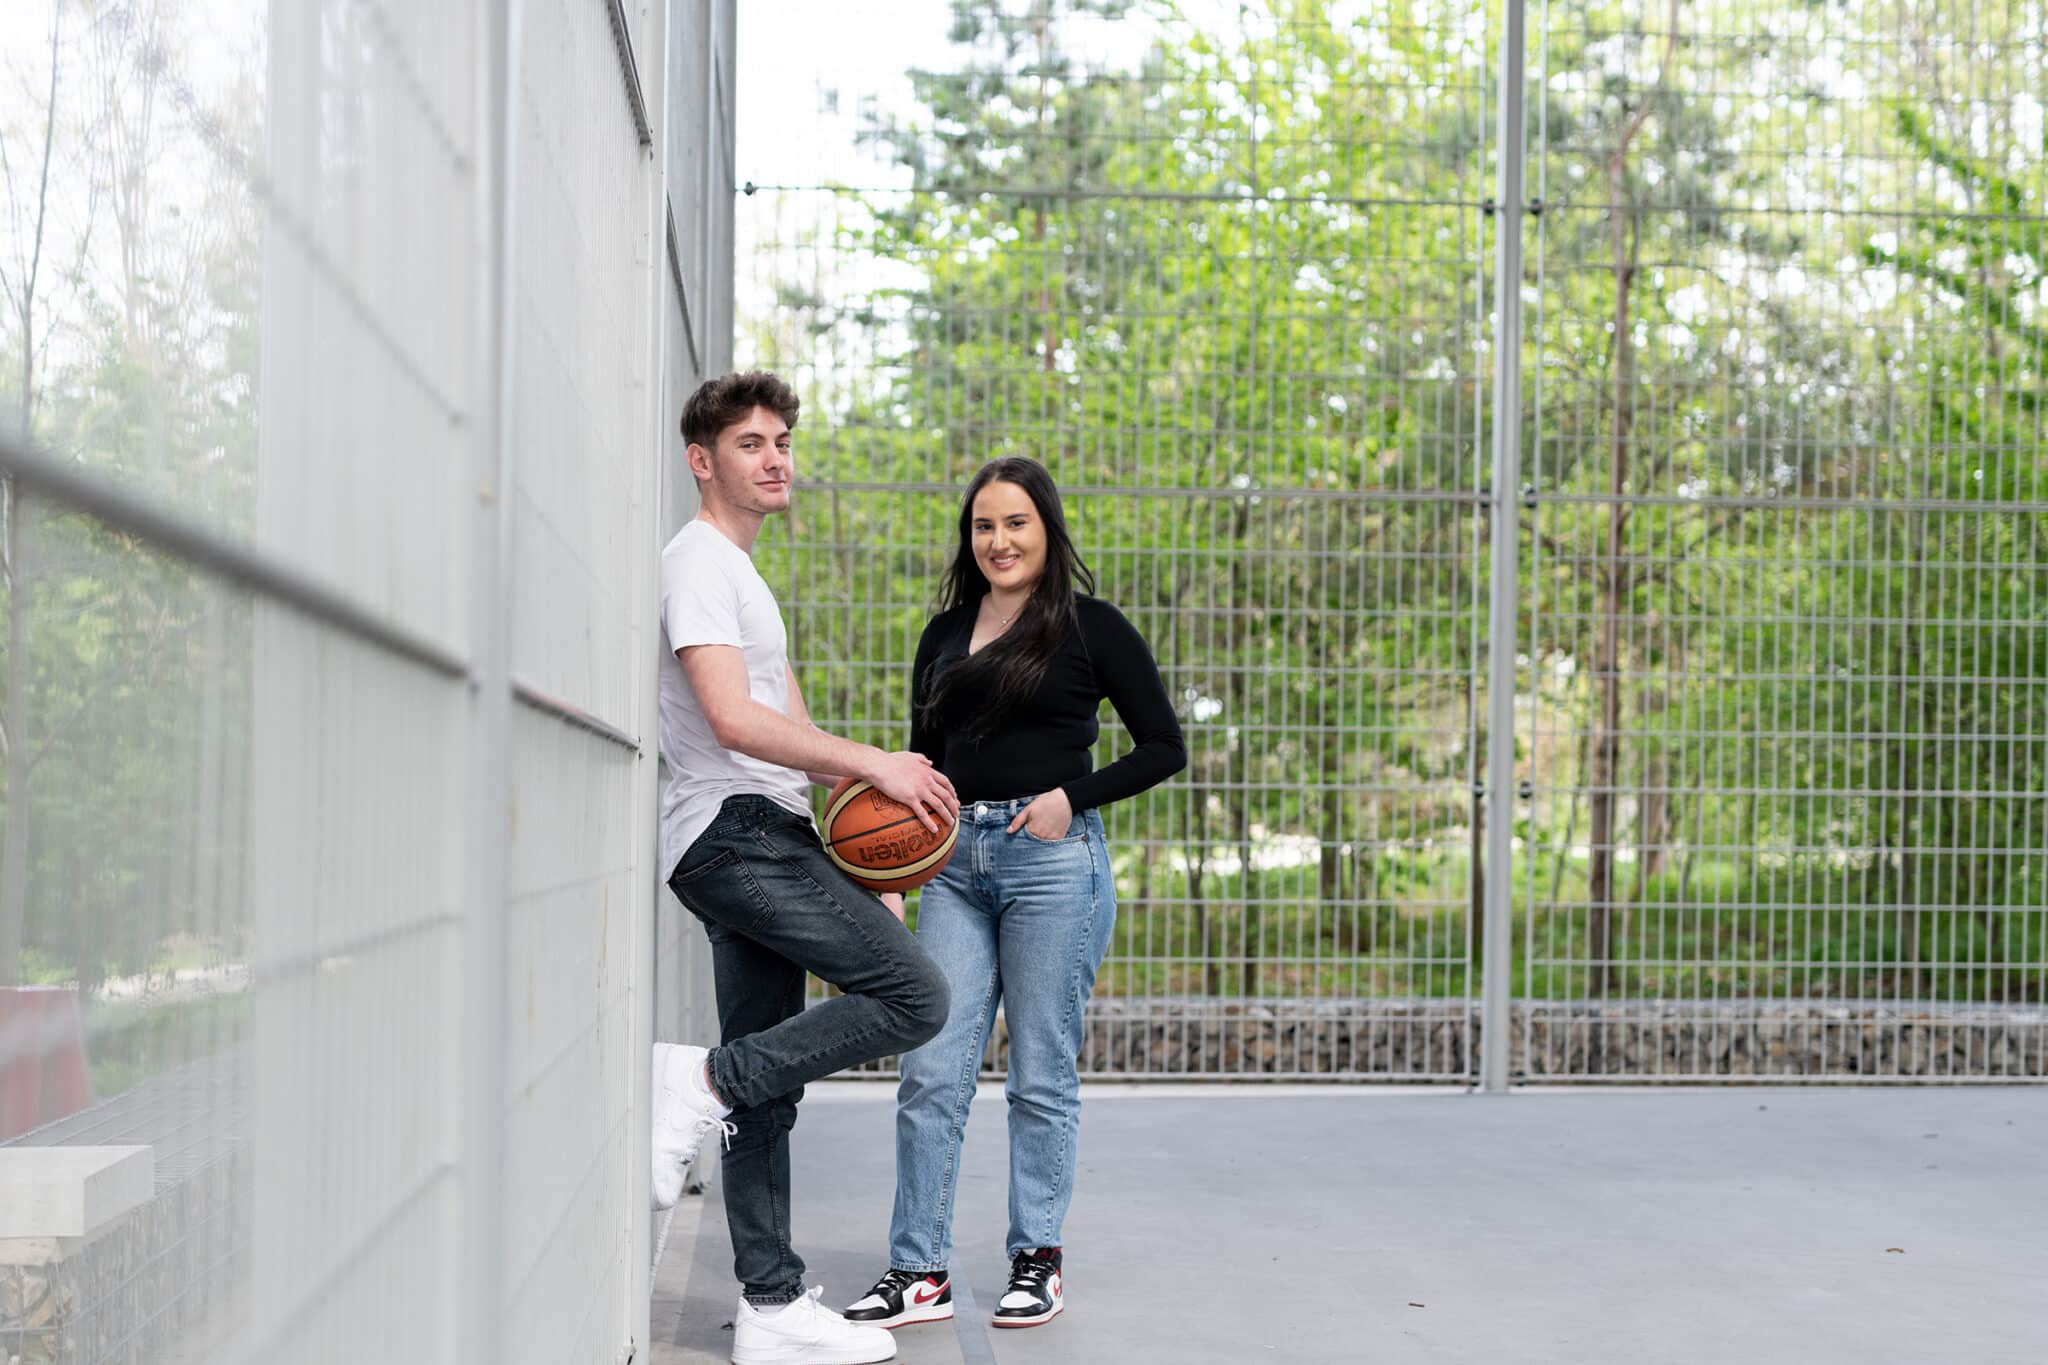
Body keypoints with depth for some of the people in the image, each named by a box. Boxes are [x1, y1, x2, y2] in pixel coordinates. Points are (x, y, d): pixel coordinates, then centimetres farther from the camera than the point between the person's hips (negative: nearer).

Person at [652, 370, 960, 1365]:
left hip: (764, 837, 10)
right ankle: (703, 1083, -13)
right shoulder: (699, 564, -6)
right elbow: (732, 720, -19)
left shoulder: (739, 574, 26)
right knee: (913, 994, -17)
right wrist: (875, 765, -18)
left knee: (768, 1088, 7)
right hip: (733, 831, -10)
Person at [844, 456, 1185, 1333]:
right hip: (956, 859, 5)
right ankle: (920, 1271, 6)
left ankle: (1038, 1260, 16)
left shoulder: (1090, 628, 0)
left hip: (1052, 859, -4)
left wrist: (1072, 797, -11)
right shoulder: (945, 634, 15)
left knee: (1042, 1074, 2)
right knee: (931, 1073, 0)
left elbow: (1163, 747, 1)